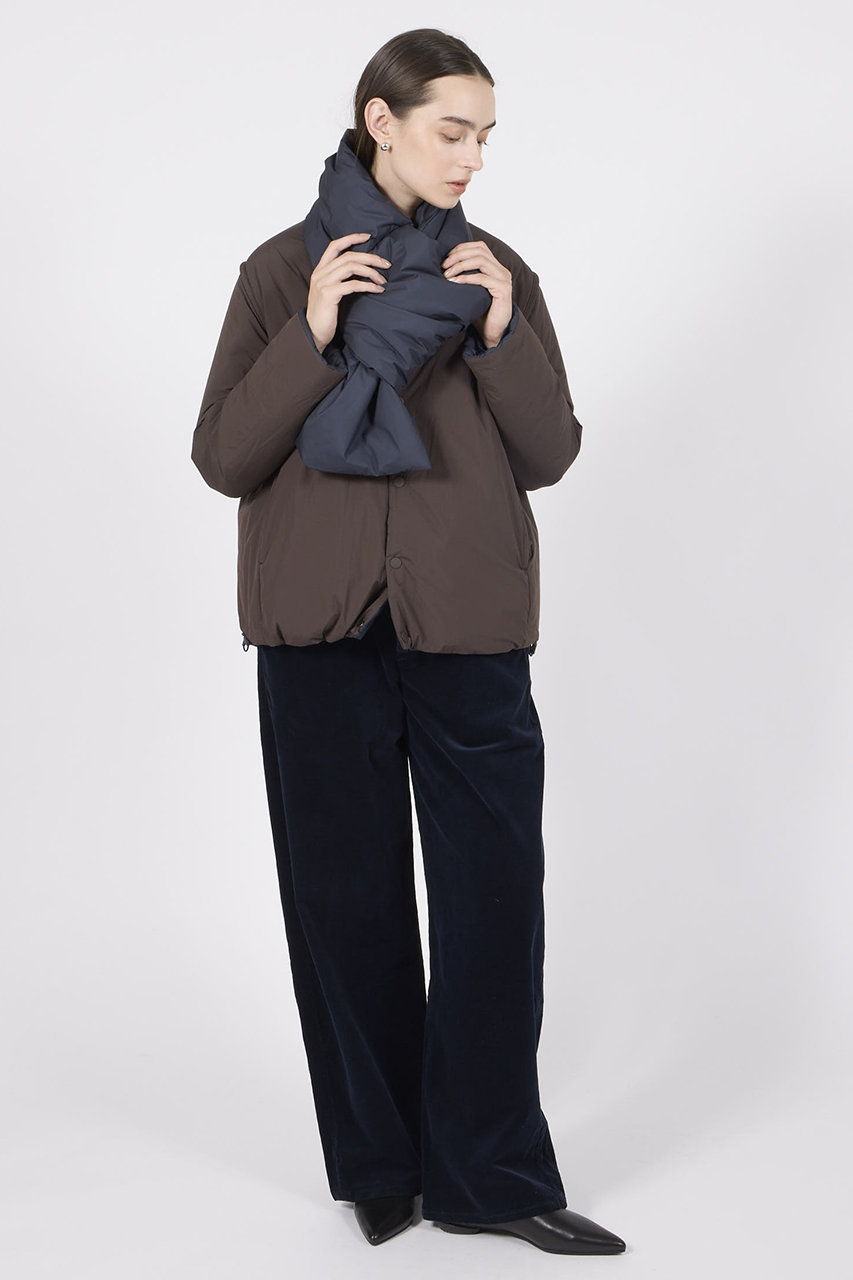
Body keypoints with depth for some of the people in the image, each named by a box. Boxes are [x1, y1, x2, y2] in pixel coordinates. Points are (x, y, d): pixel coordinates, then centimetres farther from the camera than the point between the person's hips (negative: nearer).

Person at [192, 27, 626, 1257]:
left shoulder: (497, 271, 10)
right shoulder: (285, 271, 6)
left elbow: (550, 455, 5)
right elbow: (223, 457, 0)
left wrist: (501, 334, -9)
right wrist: (313, 335, -12)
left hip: (467, 624, 1)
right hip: (323, 626, -1)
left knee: (494, 895, -1)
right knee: (347, 899, 6)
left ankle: (489, 1174, 12)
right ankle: (380, 1164, 21)